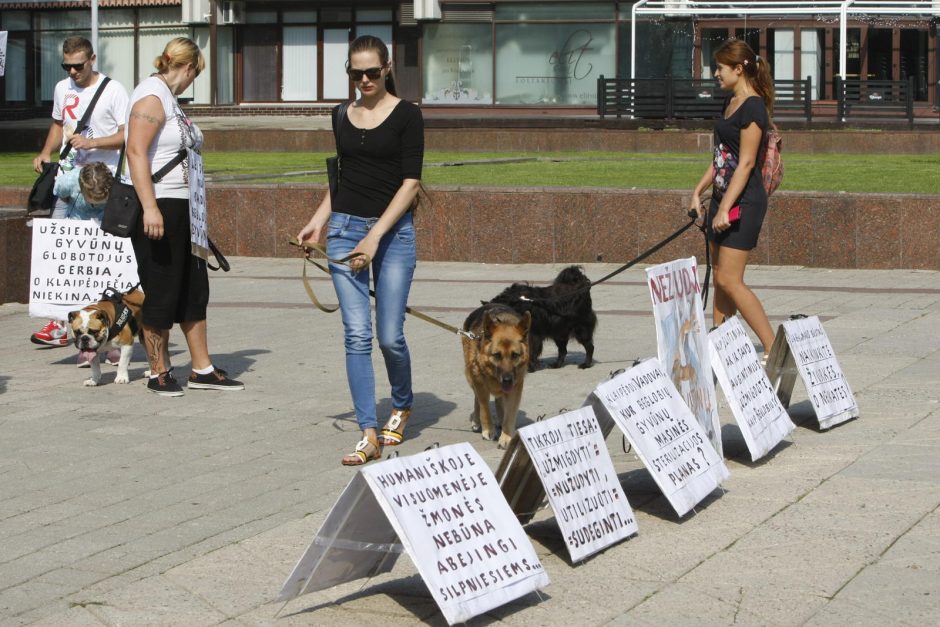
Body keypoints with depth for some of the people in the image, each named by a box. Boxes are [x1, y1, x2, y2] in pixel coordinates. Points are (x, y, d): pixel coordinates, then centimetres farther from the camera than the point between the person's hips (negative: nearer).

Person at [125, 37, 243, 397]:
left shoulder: (169, 98, 16)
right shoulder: (151, 97, -13)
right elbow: (136, 152, -21)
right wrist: (149, 208, -27)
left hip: (182, 208, 10)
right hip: (158, 208, -10)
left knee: (193, 289, 12)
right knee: (161, 294, -2)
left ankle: (202, 370, 18)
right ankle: (159, 373, 8)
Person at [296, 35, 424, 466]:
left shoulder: (406, 115, -5)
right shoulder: (342, 116, 10)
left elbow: (411, 183, -9)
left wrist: (375, 236, -16)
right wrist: (319, 220, 9)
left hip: (392, 231, -3)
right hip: (345, 229, 4)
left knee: (390, 335, -2)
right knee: (357, 334, -5)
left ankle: (402, 406, 28)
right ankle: (369, 434, -5)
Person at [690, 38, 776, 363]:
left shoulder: (753, 108, -15)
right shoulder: (732, 103, 14)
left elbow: (746, 163, -20)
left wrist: (725, 208, -23)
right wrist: (698, 192, 18)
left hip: (743, 202, -10)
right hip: (723, 198, 10)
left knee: (729, 281, -12)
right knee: (720, 279, 11)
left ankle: (773, 349, -10)